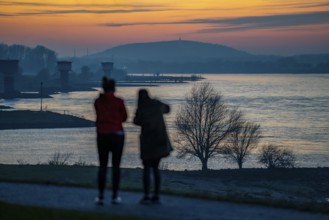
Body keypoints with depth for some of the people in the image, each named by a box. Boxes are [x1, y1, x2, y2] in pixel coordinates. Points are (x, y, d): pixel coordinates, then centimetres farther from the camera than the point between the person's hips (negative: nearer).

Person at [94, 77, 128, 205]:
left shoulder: (97, 102, 0)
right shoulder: (118, 102, -8)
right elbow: (124, 117, 4)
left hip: (102, 135, 2)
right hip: (117, 135, -2)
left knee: (102, 165, 7)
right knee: (116, 166, 6)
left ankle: (101, 196, -1)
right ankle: (115, 196, 6)